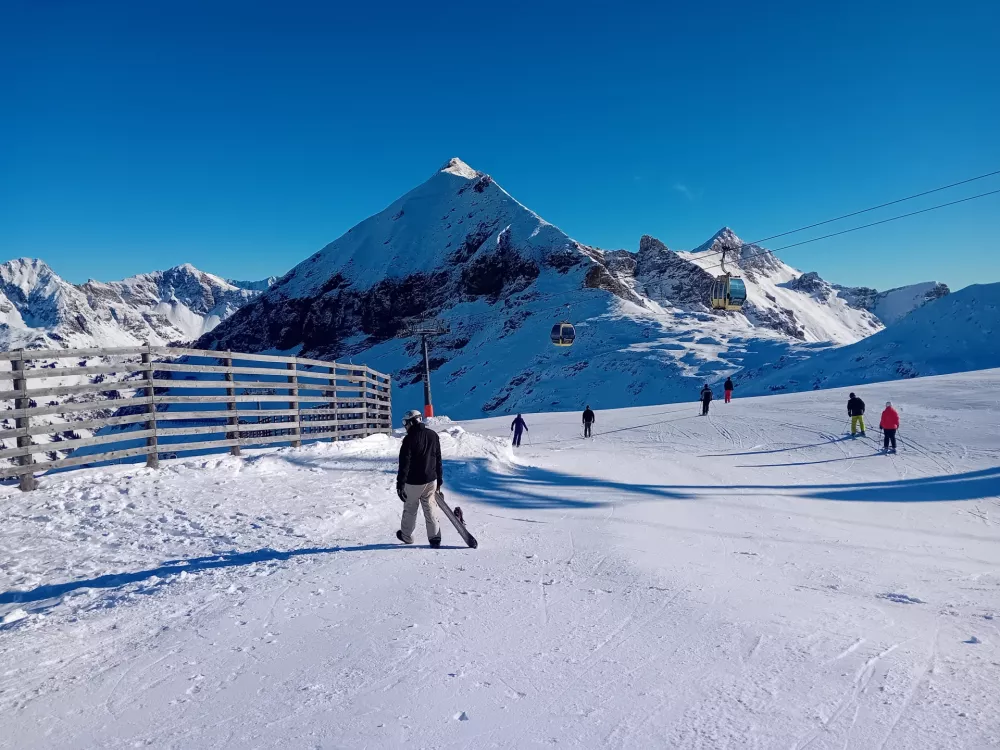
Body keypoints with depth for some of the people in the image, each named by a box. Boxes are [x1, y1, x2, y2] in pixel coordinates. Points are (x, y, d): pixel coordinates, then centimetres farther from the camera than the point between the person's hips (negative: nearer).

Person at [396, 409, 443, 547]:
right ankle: (435, 538, 3)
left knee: (410, 510, 13)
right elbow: (438, 459, 10)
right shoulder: (433, 435, 3)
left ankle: (406, 536, 30)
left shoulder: (409, 439, -17)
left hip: (413, 482, -4)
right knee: (430, 509, 10)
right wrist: (439, 479, 19)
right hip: (431, 480, 4)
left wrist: (400, 484, -13)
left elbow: (404, 463, -17)